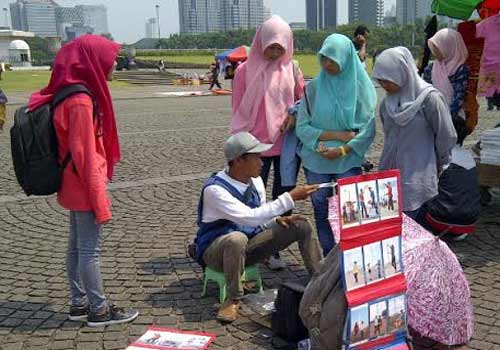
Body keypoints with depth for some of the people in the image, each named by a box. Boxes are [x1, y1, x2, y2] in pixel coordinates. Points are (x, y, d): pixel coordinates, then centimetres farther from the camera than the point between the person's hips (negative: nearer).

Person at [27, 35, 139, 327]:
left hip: (74, 188, 9)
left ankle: (79, 303, 27)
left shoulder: (73, 94, 9)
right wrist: (100, 200, -18)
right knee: (90, 250, 1)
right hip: (85, 188, -9)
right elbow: (85, 156, -21)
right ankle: (99, 310, 12)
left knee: (77, 247, 16)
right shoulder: (81, 101, -20)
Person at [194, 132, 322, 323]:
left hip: (250, 240, 7)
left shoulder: (256, 180, -3)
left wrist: (279, 219, -15)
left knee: (301, 226, -6)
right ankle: (234, 299, -21)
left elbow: (260, 218, 9)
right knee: (237, 238, -43)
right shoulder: (214, 189, -26)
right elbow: (250, 218, -36)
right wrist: (290, 198, -34)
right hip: (216, 248, -6)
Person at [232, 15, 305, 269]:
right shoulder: (246, 71, -2)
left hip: (286, 145, 3)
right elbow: (238, 111, 2)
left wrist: (294, 115, -8)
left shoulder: (291, 69, 5)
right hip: (256, 147, -3)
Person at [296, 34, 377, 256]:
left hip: (348, 163, -2)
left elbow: (368, 129, -5)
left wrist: (343, 150, -17)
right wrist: (337, 135, -12)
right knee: (322, 212, 9)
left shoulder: (360, 87, -1)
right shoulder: (314, 87, 2)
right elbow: (302, 127, -4)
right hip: (316, 162, 2)